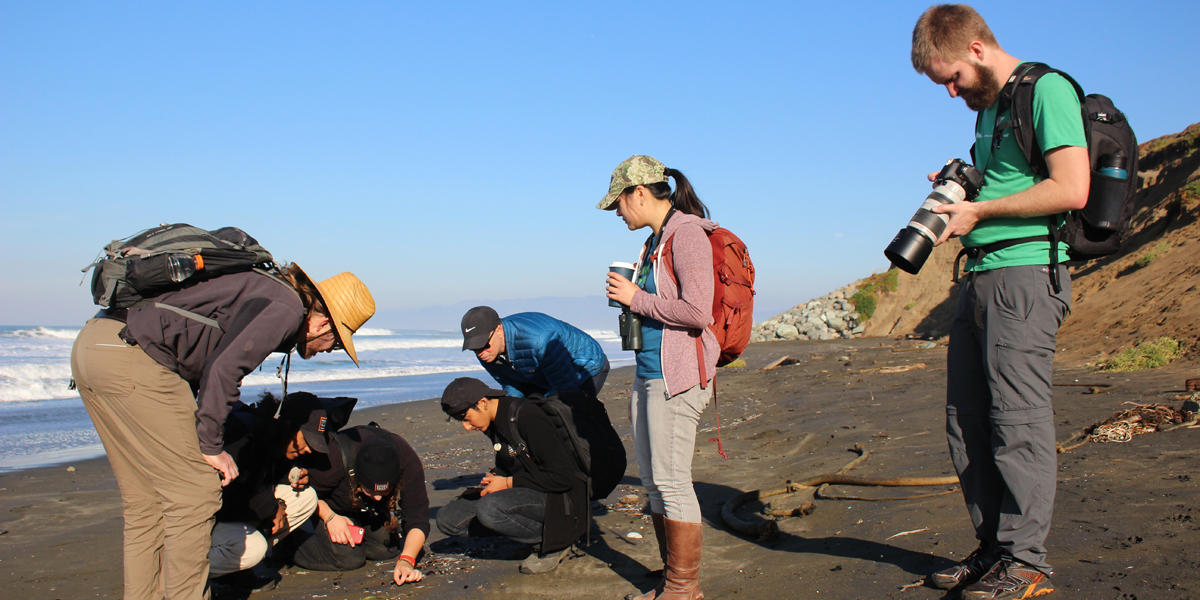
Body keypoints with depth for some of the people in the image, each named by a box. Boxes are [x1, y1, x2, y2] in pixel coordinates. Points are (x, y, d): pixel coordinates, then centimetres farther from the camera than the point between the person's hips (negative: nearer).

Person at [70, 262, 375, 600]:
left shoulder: (262, 289, 23)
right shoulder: (286, 307, -5)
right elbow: (223, 367, -16)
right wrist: (211, 445, -9)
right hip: (131, 355, -10)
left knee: (145, 499, 16)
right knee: (194, 493, -2)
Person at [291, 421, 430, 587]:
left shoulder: (408, 461, -34)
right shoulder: (333, 458, -41)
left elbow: (418, 519, -31)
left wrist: (405, 561, -43)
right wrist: (330, 517, -32)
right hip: (332, 506, -4)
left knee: (389, 549, -10)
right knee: (348, 559, -20)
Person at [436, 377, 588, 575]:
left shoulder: (527, 416, -20)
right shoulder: (495, 424, 7)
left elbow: (563, 477, -23)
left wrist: (508, 483, -17)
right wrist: (494, 479, 0)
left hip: (558, 498, -9)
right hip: (525, 493, 10)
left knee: (489, 509, -34)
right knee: (447, 518, -3)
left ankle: (552, 544, -10)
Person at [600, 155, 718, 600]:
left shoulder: (687, 233, -11)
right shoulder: (656, 240, 17)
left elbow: (697, 312, -21)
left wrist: (636, 298, -11)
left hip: (678, 375, -10)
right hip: (649, 373, 10)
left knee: (672, 480, -6)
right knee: (652, 480, 12)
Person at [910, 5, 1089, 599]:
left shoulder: (1047, 89, -6)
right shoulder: (987, 106, 21)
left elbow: (1072, 190, -17)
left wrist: (979, 210, -10)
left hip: (1026, 273, -9)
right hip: (981, 277, 9)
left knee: (1017, 418, -6)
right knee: (966, 422, 9)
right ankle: (993, 549, 19)